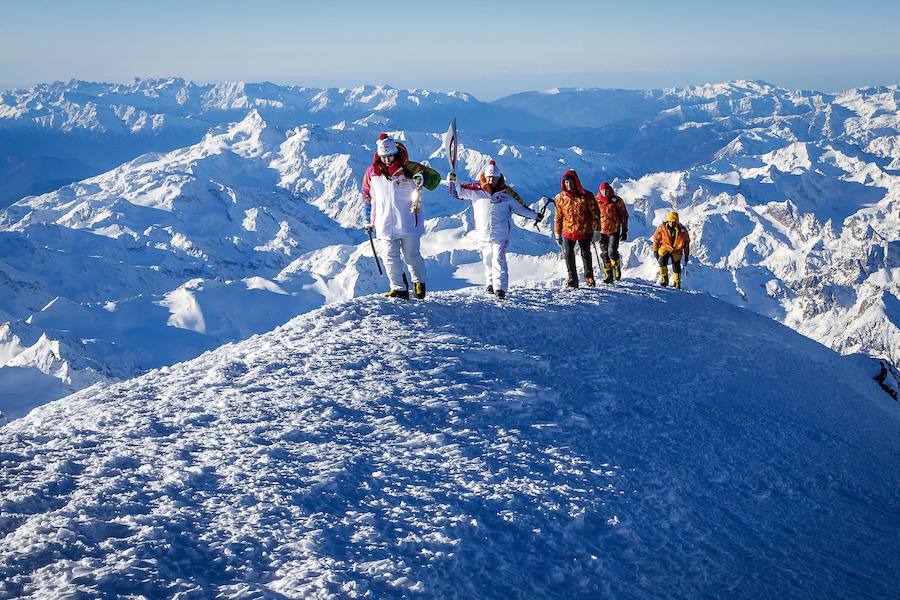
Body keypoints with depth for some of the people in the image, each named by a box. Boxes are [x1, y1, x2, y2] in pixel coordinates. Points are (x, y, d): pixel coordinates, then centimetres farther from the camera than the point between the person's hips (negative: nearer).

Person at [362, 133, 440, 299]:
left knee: (411, 256, 3)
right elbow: (368, 198, 18)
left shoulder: (407, 168, -4)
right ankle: (399, 288, 10)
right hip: (385, 223, 3)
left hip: (408, 222, -3)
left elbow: (434, 177, -7)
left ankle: (419, 281, 26)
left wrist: (422, 179, -29)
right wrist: (368, 221, 19)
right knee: (391, 257, 2)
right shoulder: (372, 172, 6)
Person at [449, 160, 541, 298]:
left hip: (501, 235, -2)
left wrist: (534, 216, 21)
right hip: (483, 234, 2)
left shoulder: (507, 193, 1)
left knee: (498, 260, -13)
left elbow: (520, 207, 14)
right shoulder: (476, 190, 2)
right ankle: (491, 283, 27)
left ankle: (500, 288, -16)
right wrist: (452, 182, -8)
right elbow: (458, 191, 9)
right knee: (487, 260, 11)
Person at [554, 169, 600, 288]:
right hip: (568, 232, 1)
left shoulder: (586, 196, -5)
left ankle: (589, 277, 27)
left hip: (584, 231, -1)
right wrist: (558, 234, 9)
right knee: (568, 254, -8)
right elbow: (558, 217, 8)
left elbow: (595, 213, 0)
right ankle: (572, 279, 2)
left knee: (586, 255, 9)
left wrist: (595, 229, -3)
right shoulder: (560, 198, 1)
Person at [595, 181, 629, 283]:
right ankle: (608, 276, 10)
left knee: (612, 251, -14)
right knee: (604, 254, 3)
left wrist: (624, 231, 2)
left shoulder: (617, 201, -1)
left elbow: (624, 216, 5)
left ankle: (617, 270, 9)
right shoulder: (597, 201, 5)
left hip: (614, 230, -3)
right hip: (602, 231, 3)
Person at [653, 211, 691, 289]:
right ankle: (664, 280, -15)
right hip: (665, 248, 0)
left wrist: (686, 255, 1)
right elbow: (656, 239, 0)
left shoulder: (682, 230, -14)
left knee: (676, 267, 3)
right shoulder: (662, 227, -14)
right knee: (662, 261, -24)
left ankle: (677, 283, 25)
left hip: (676, 250, 0)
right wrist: (655, 250, 2)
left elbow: (686, 242, -1)